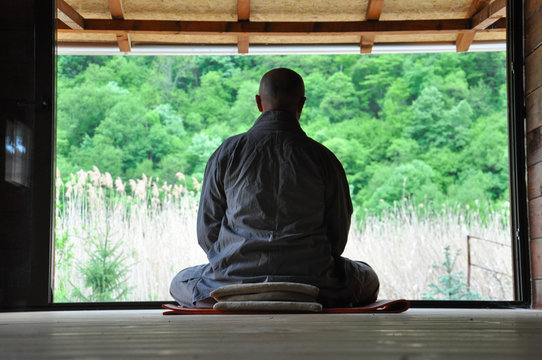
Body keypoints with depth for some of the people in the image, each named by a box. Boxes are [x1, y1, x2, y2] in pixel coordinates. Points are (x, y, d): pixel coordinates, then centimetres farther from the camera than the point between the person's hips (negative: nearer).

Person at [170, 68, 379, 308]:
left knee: (181, 282, 32)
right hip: (312, 289, 0)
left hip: (234, 285, 0)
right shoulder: (322, 157, -3)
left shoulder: (227, 153, -2)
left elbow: (207, 233, 4)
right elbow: (338, 235, 3)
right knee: (368, 279, 30)